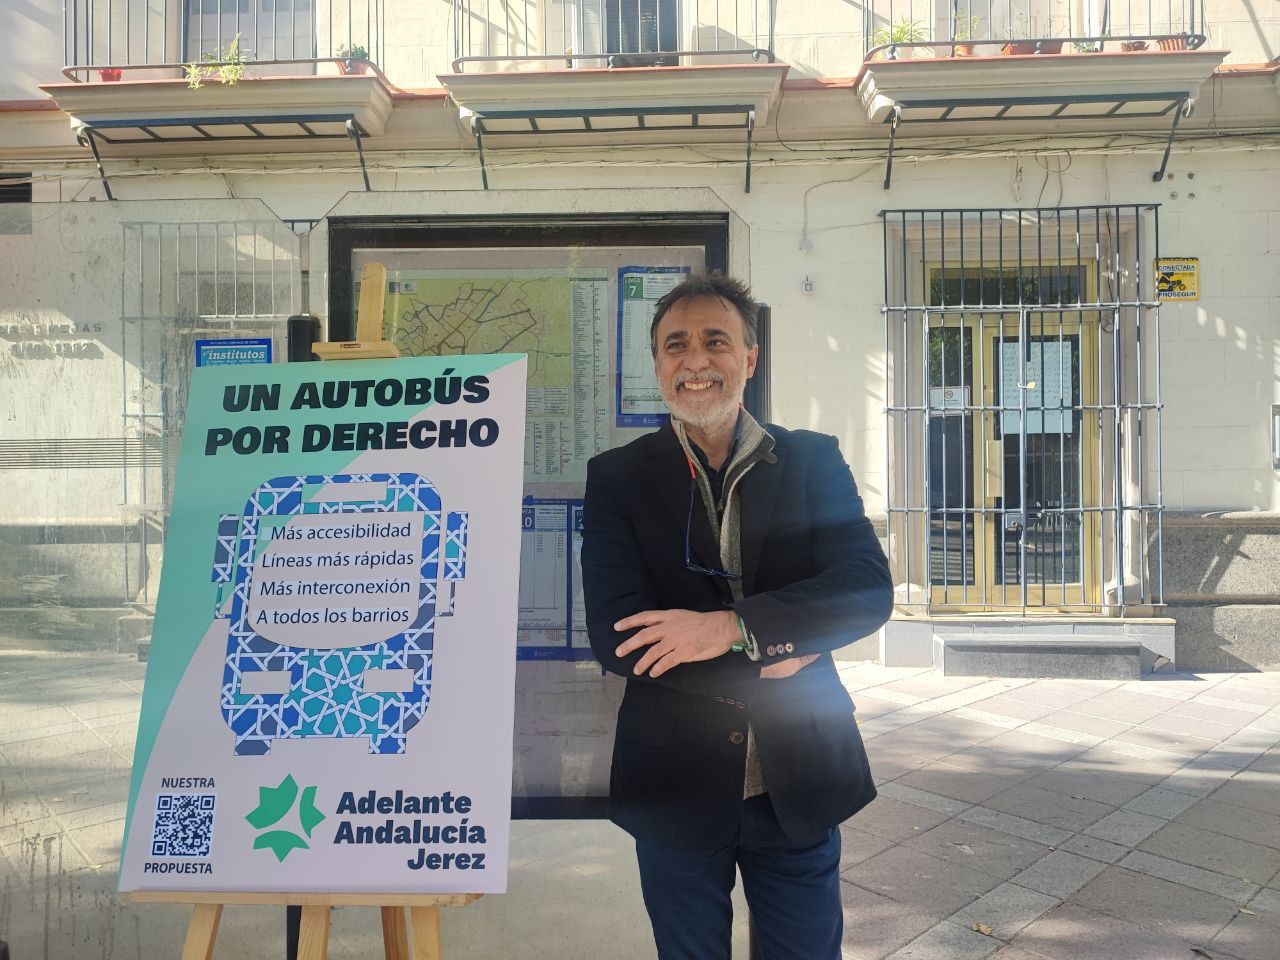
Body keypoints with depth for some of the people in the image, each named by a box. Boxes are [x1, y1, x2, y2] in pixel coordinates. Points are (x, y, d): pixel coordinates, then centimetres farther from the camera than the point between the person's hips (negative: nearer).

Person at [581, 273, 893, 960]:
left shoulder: (815, 462, -1)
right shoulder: (617, 478, -4)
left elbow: (868, 588, -13)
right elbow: (616, 635, -13)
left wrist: (731, 626, -25)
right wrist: (764, 661, -16)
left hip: (799, 782, 1)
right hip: (675, 786, 0)